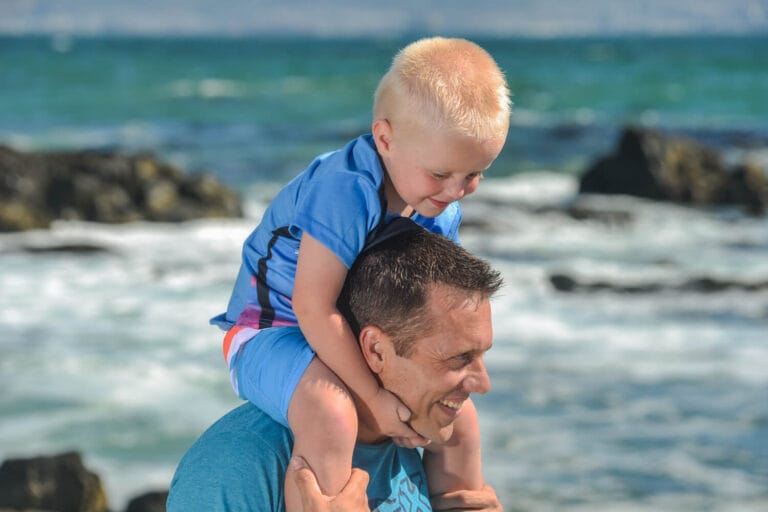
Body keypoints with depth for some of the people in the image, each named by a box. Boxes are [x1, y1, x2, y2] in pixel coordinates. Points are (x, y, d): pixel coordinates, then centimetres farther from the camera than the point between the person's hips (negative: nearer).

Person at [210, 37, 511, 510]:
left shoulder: (443, 210, -4)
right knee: (331, 416, -38)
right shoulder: (347, 191, -31)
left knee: (459, 418, 12)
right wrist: (374, 396, -26)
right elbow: (314, 307, -32)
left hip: (358, 342, 9)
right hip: (271, 330, -8)